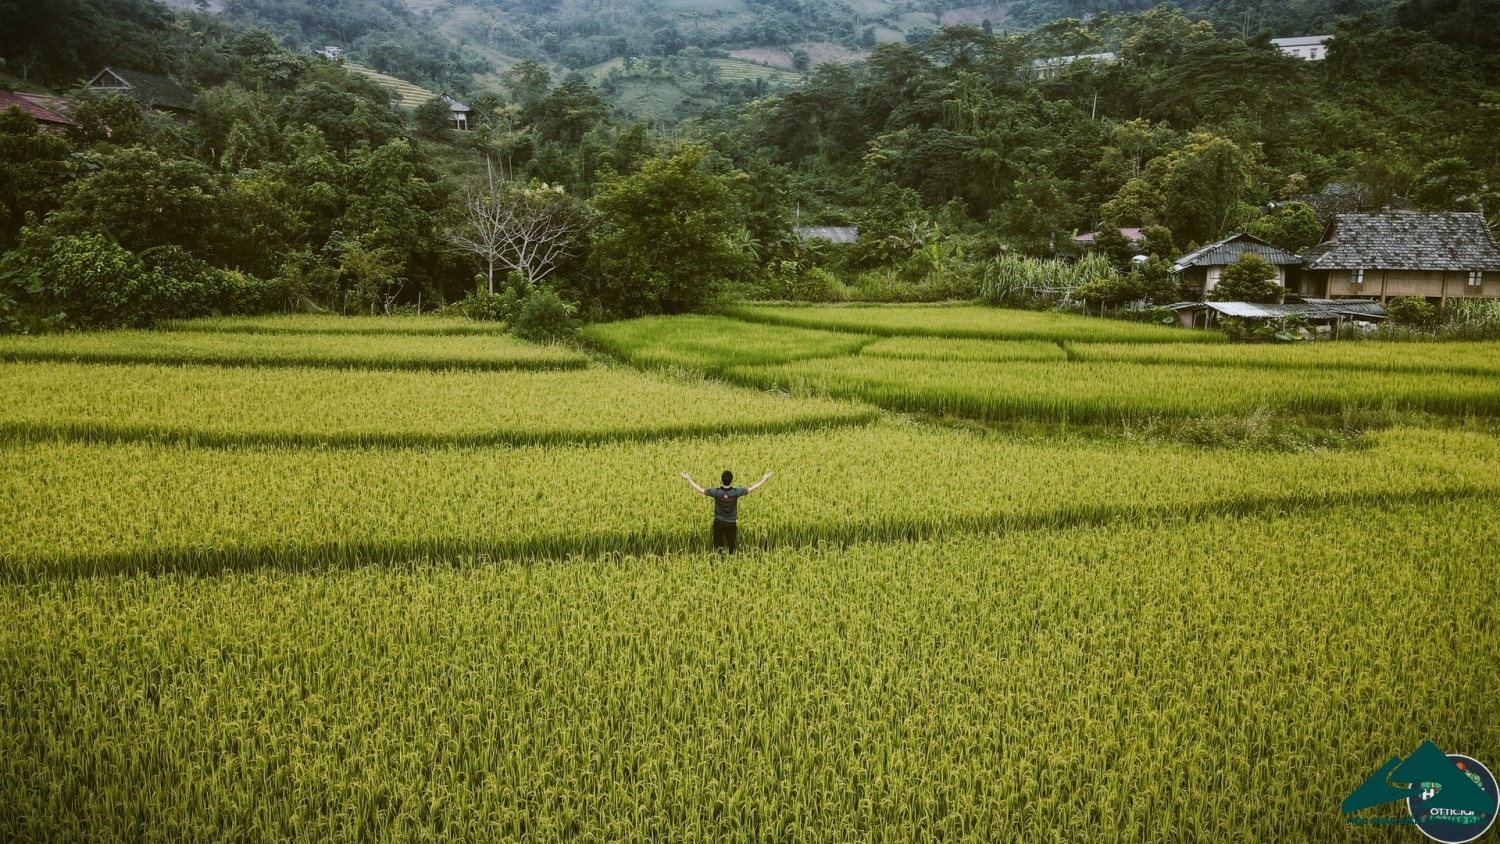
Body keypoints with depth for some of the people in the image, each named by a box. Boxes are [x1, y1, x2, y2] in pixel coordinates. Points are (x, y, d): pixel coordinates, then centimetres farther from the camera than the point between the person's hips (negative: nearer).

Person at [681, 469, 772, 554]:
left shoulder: (716, 492, -19)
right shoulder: (736, 492, -20)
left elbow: (700, 489, -9)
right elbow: (751, 488, -10)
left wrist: (689, 479, 2)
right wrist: (764, 479, 0)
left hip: (718, 522, 1)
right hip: (731, 523, -1)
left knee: (718, 547, 12)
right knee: (731, 548, 11)